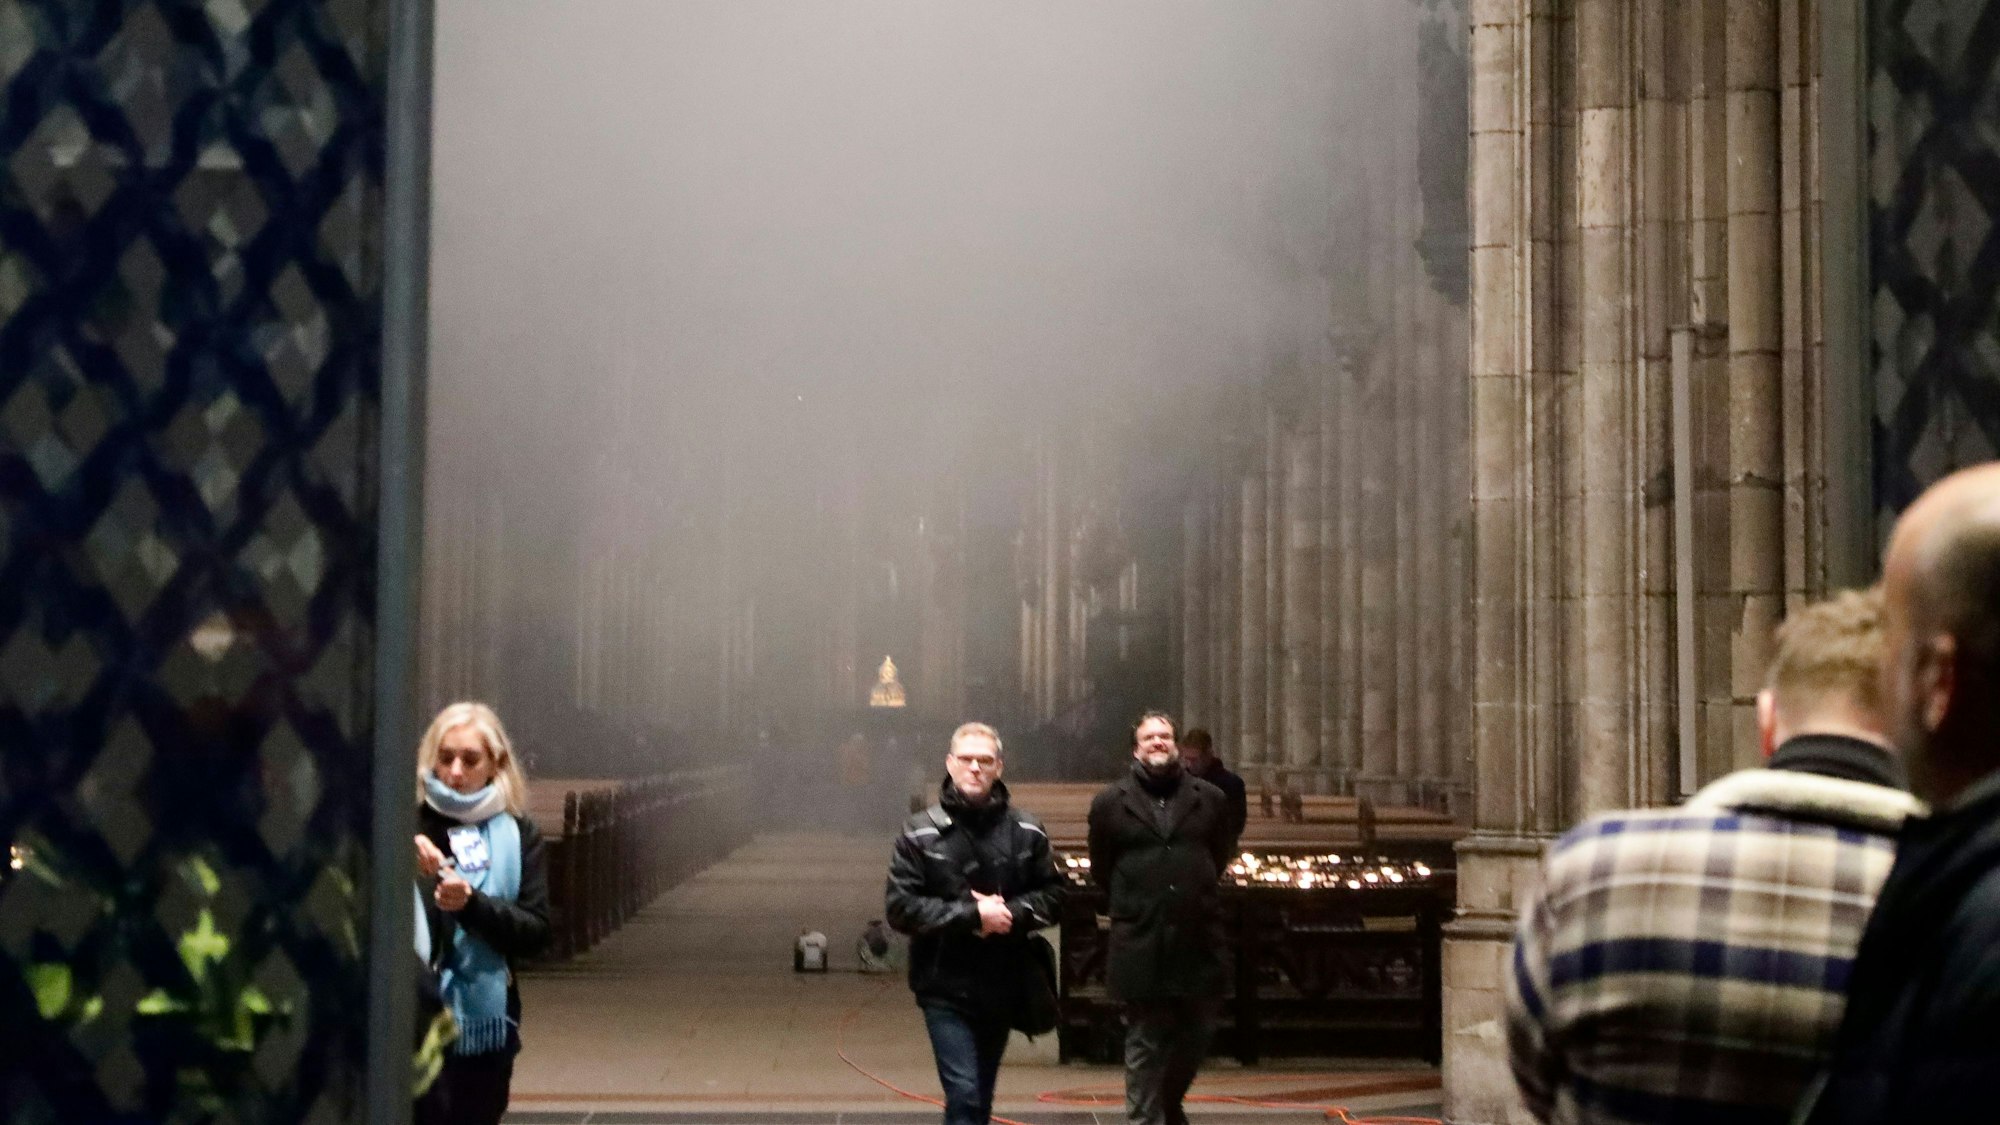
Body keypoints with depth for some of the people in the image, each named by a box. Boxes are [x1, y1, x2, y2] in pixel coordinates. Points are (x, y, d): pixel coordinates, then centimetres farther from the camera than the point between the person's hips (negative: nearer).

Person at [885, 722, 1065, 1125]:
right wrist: (971, 915, -18)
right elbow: (901, 907, -10)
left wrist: (1011, 913, -15)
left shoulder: (1026, 832, 1)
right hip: (946, 988, -3)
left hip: (1002, 985, 3)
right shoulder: (920, 833, -6)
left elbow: (1053, 896, 4)